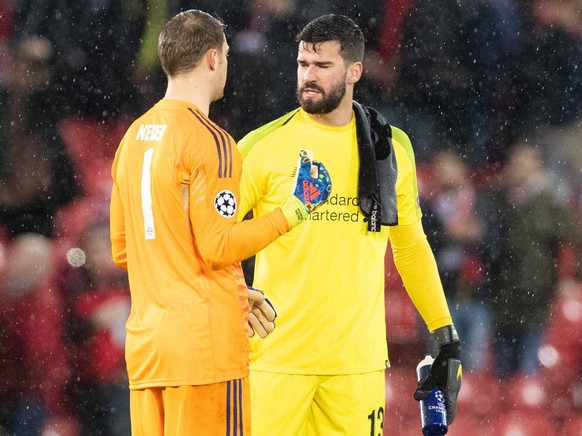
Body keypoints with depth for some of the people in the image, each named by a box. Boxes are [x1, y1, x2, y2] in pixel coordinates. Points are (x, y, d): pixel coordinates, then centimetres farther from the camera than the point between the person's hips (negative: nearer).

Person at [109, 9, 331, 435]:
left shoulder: (133, 137, 14)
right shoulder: (209, 141, -10)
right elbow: (217, 247, -14)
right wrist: (295, 209, -5)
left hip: (145, 341, 8)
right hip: (205, 341, -8)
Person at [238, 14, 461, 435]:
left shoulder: (392, 149, 8)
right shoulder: (264, 146, -2)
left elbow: (411, 247, 18)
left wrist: (447, 338, 15)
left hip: (359, 362, 2)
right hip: (275, 358, -2)